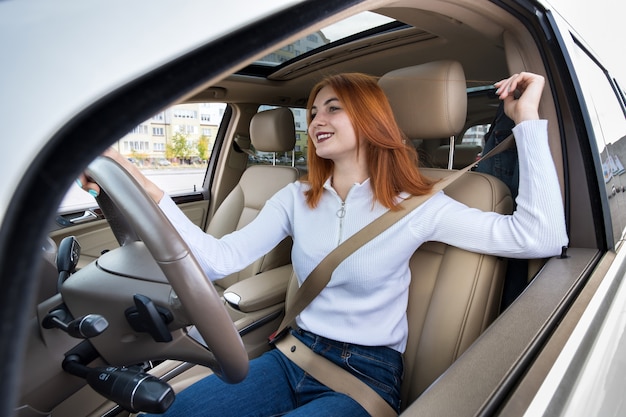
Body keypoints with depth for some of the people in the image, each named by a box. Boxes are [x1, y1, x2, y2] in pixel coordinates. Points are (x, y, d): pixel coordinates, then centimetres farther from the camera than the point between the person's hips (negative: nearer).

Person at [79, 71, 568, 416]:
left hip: (366, 375, -3)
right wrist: (149, 193, -18)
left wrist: (528, 120, -13)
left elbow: (542, 237, -12)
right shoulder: (297, 199, 2)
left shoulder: (414, 205, -8)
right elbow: (222, 259, -8)